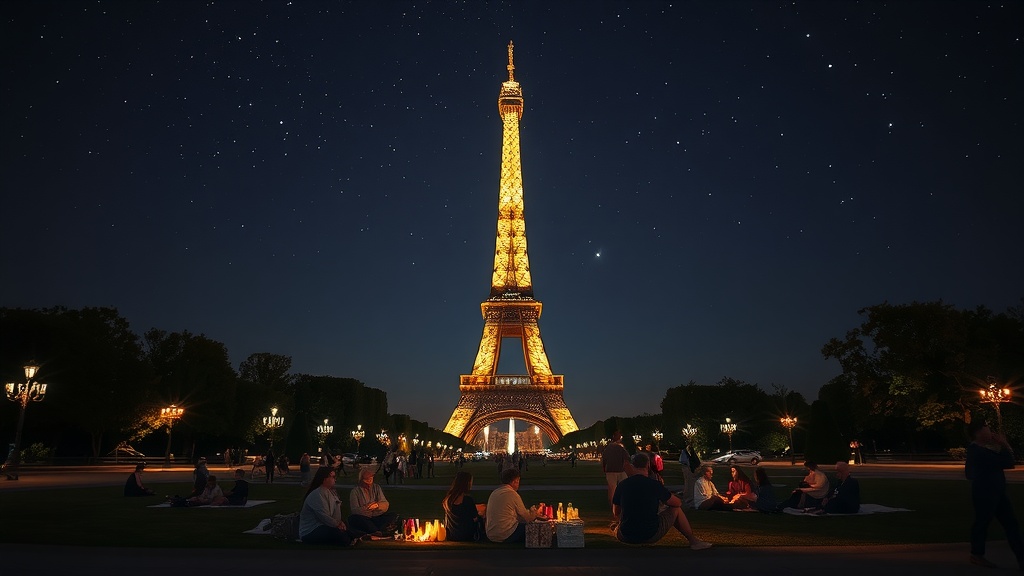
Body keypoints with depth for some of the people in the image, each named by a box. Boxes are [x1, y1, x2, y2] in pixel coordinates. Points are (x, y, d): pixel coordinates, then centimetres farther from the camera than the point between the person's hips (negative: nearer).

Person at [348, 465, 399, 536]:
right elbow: (355, 511, -9)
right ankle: (378, 531, -43)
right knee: (353, 518, -33)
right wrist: (365, 508, -29)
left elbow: (386, 505, 2)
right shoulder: (355, 491, 5)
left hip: (377, 518, 3)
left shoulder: (377, 487, 14)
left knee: (394, 516, -19)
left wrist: (377, 505, -19)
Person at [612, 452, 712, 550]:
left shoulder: (622, 485, -3)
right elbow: (678, 503, 4)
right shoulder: (654, 484, -10)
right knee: (676, 509, 19)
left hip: (626, 537, 3)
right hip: (651, 536, -2)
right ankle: (693, 541, 27)